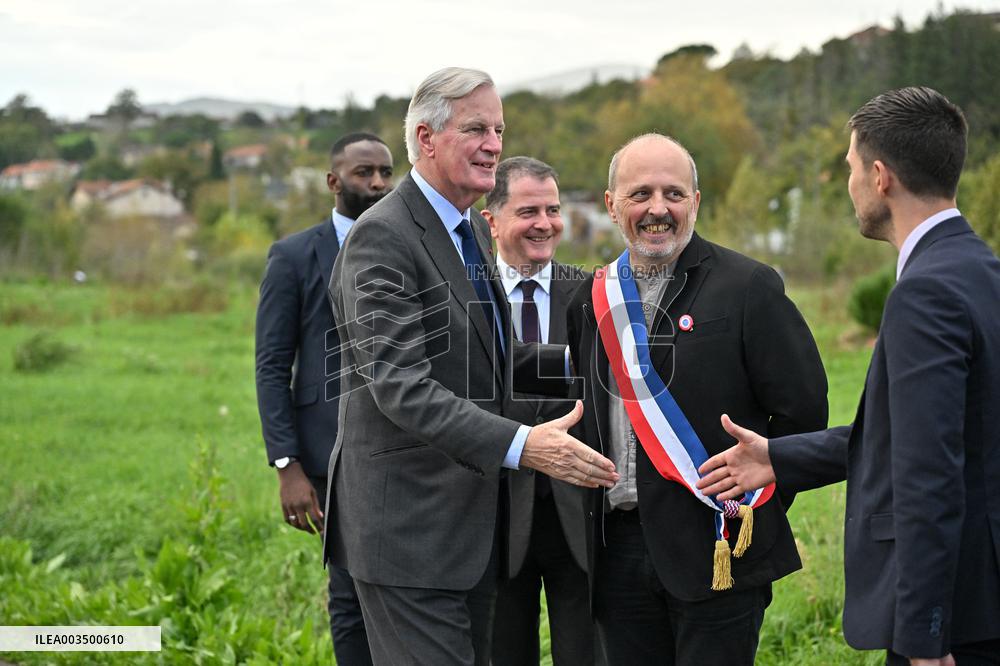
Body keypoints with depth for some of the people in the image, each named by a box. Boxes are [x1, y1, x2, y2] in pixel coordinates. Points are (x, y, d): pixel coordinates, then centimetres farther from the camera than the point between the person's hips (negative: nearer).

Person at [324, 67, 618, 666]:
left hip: (470, 521, 9)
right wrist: (522, 446, -34)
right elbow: (399, 383, -26)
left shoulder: (474, 230, 15)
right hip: (408, 523, -9)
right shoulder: (382, 237, -16)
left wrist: (577, 360, 6)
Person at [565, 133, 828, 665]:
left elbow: (803, 410, -6)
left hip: (717, 551, -5)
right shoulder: (591, 299, 11)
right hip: (618, 551, 5)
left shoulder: (748, 288, -5)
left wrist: (753, 508, -3)